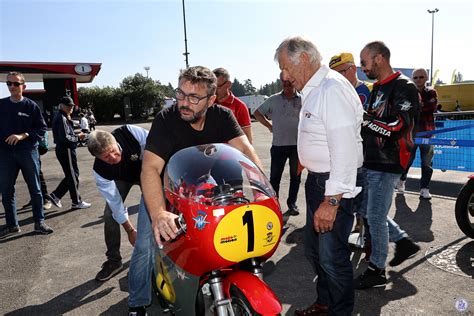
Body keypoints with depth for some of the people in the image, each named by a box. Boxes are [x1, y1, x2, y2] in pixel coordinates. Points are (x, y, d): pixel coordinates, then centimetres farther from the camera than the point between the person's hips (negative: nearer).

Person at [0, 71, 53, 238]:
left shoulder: (31, 106, -2)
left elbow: (42, 128, -5)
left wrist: (22, 136, -16)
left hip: (28, 152, -3)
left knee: (35, 189, 6)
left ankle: (39, 222, 16)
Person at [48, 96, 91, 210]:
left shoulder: (61, 117, 14)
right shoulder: (61, 118, -17)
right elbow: (65, 138, -23)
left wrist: (76, 135, 1)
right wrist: (78, 137, -10)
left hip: (63, 150, 10)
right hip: (66, 150, -10)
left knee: (70, 176, 17)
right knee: (73, 176, 1)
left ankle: (55, 195, 21)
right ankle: (77, 202, 11)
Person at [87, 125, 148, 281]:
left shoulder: (130, 132, -41)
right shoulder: (100, 171, -34)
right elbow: (116, 204, -27)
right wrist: (130, 230, -22)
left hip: (145, 170, 0)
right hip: (121, 178, 0)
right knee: (110, 214, -10)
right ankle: (113, 260, 7)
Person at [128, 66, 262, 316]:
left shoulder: (222, 116, -15)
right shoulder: (166, 119, -25)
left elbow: (245, 149, -25)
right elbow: (150, 167, -34)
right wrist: (158, 213, -49)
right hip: (163, 186, -2)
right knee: (146, 246, -10)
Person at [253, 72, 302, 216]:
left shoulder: (303, 100, 3)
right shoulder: (273, 100, 4)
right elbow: (257, 113, 11)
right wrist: (269, 125, 3)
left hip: (297, 144, 1)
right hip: (278, 145, 0)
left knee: (295, 176, 10)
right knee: (274, 176, 5)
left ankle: (292, 203, 24)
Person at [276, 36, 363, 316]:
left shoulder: (333, 88, -18)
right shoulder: (314, 90, 14)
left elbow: (345, 150, -25)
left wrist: (331, 200, -26)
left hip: (335, 186, -10)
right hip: (317, 179, 10)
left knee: (332, 257, -1)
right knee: (314, 249, 20)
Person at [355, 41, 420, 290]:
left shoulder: (403, 87, -13)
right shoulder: (377, 88, 16)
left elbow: (397, 126, -23)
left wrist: (363, 118, -19)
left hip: (387, 164, -9)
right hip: (372, 161, 9)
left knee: (375, 216, -2)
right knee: (371, 211, 16)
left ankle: (377, 271, 13)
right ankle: (404, 242, 33)